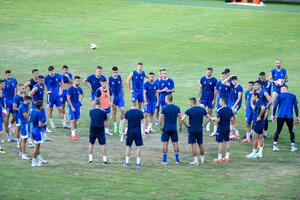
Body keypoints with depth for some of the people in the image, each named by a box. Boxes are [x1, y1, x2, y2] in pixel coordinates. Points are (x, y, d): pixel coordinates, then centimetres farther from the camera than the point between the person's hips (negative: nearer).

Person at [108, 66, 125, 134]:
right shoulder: (109, 79, -9)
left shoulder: (120, 77, -2)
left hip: (120, 96, 2)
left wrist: (123, 96, 8)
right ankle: (115, 127, 16)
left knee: (122, 110, -9)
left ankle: (121, 126, 6)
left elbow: (122, 87, 8)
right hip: (113, 97, -1)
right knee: (114, 112, 6)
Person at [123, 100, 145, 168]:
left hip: (130, 132, 1)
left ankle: (127, 162, 13)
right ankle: (138, 163, 2)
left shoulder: (127, 112, -3)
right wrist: (143, 131, 4)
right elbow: (143, 122, -3)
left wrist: (123, 129, 8)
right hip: (138, 132, -1)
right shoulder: (140, 112, -3)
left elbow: (124, 121, -3)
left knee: (128, 146, 12)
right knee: (139, 147, 4)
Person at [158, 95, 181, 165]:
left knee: (165, 143, 3)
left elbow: (160, 119, -11)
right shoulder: (177, 108, 0)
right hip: (174, 128, 3)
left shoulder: (164, 108, -9)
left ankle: (164, 160, 4)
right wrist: (180, 126, 13)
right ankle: (177, 160, 9)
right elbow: (180, 118, 1)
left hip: (166, 128, -3)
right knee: (175, 143, 8)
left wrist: (160, 126, 3)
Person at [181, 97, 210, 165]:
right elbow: (209, 117, 4)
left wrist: (186, 125, -6)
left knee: (193, 144, 2)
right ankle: (202, 159, 28)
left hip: (191, 129, -4)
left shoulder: (189, 110, -11)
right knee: (200, 144, 17)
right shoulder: (202, 109, 1)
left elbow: (182, 119, -21)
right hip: (200, 129, 4)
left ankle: (196, 160, 1)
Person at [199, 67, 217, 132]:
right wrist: (199, 97, 5)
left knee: (210, 111, 6)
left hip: (210, 99, -1)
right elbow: (200, 88, 9)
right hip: (203, 98, 1)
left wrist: (214, 100, -6)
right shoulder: (202, 79, 2)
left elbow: (215, 91, -3)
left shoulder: (214, 80, -5)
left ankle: (208, 125, 17)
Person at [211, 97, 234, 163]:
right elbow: (232, 119, 4)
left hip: (220, 128, -6)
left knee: (220, 143, -3)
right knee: (227, 141, 14)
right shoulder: (230, 109, 1)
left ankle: (219, 157, -2)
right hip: (227, 128, 6)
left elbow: (217, 120, -19)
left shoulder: (219, 110, -18)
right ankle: (227, 156, 18)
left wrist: (213, 118, 0)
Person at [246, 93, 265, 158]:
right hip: (260, 123, 10)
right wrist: (251, 102, 23)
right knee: (260, 137, 11)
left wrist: (260, 116, -25)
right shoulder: (257, 102, 15)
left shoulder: (259, 102, -15)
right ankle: (260, 153, 15)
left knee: (255, 138, -5)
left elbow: (263, 108, -32)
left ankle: (254, 153, -1)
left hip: (258, 123, -10)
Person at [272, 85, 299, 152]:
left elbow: (275, 106, -2)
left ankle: (275, 145, -1)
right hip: (289, 116, 1)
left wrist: (273, 115, 6)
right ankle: (293, 146, 8)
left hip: (280, 116, -1)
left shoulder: (279, 96, 3)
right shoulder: (293, 96, 7)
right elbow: (296, 107, 6)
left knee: (278, 130, 5)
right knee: (291, 131, 11)